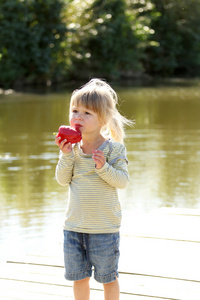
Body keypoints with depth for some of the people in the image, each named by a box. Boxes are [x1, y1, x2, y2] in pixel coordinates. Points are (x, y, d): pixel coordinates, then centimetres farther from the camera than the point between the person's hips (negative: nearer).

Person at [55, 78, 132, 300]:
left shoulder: (113, 148, -10)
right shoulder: (72, 147, 0)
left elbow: (123, 181, -12)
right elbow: (62, 180, -3)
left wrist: (104, 168, -27)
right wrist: (66, 155, -16)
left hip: (104, 227, -3)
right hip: (74, 224, 4)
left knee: (108, 277, 11)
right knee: (78, 276, 14)